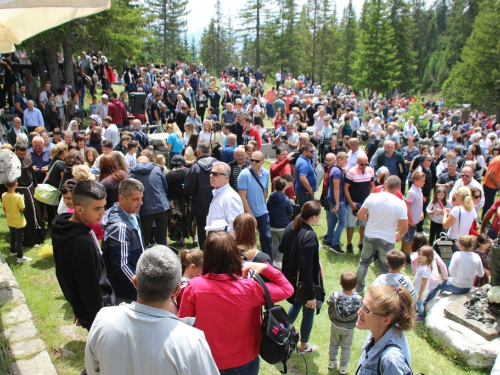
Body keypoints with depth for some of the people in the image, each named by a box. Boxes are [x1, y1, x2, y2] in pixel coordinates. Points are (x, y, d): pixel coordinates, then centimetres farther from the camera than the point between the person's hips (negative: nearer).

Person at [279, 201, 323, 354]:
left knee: (296, 304, 31)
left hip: (291, 277, 7)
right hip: (305, 282, -7)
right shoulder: (310, 236, -30)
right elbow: (307, 268, -28)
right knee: (309, 311, 16)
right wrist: (311, 296, -20)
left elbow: (281, 248, 6)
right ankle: (304, 346, 35)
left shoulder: (291, 226, -8)